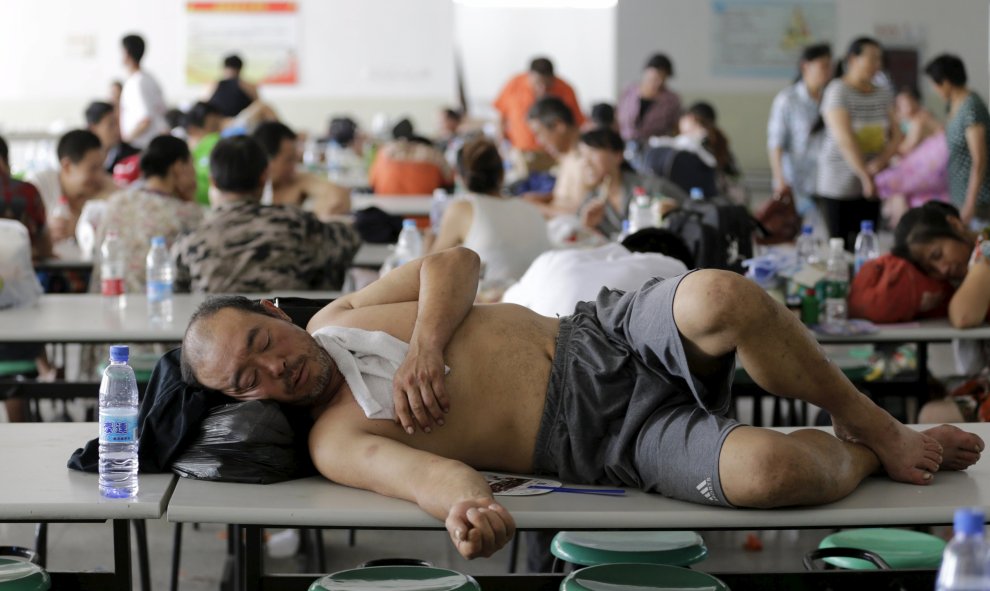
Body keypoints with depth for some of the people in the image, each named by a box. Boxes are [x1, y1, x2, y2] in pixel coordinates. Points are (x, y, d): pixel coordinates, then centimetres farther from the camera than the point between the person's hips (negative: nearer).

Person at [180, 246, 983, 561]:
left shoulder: (340, 319, 11)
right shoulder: (335, 442, -5)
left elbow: (454, 263, 12)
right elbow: (421, 470, -23)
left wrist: (427, 344, -8)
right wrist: (468, 508, -47)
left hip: (606, 334, 5)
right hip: (608, 445, -4)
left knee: (719, 299, -30)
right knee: (763, 470, -33)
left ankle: (873, 425, -1)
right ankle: (869, 458, 6)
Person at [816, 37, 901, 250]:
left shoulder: (883, 93, 9)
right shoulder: (838, 91, -10)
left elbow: (895, 135, 7)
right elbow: (845, 139, -19)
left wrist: (882, 160, -14)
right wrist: (865, 176, -24)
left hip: (871, 186, 5)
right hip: (839, 185, -5)